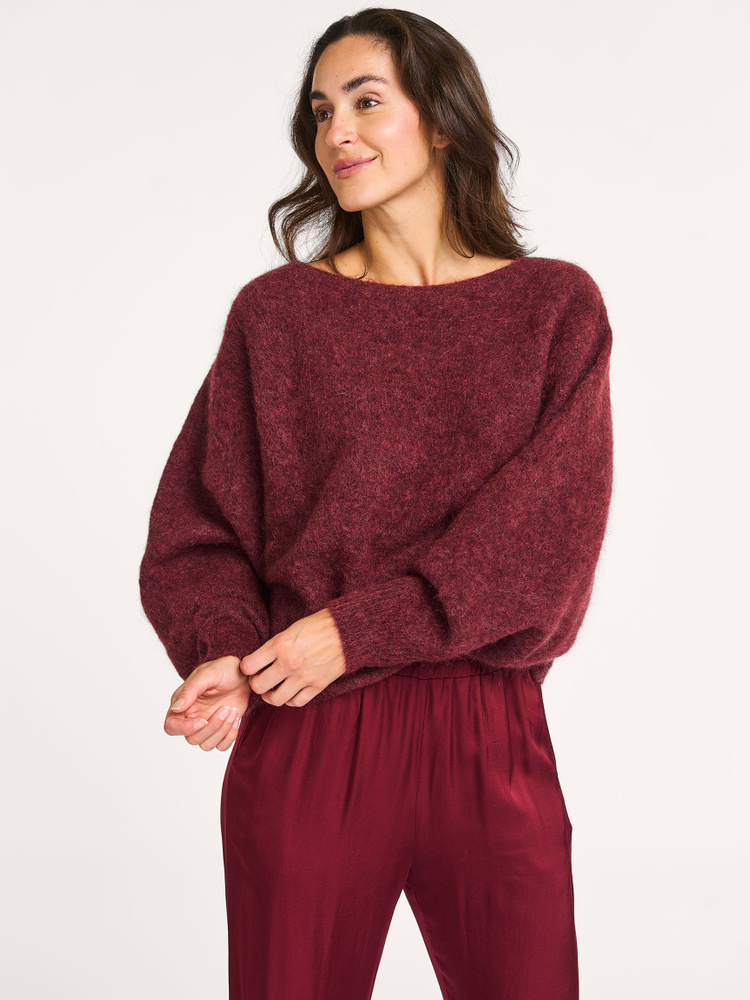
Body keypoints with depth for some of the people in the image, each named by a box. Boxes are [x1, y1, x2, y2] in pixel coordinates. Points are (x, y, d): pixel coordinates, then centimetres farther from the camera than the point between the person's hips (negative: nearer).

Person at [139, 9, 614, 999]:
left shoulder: (558, 307, 3)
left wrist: (357, 630, -15)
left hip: (488, 740, 0)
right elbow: (195, 520, 4)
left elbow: (548, 526, -7)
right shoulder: (275, 312, 5)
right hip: (299, 738, 1)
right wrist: (225, 652, -16)